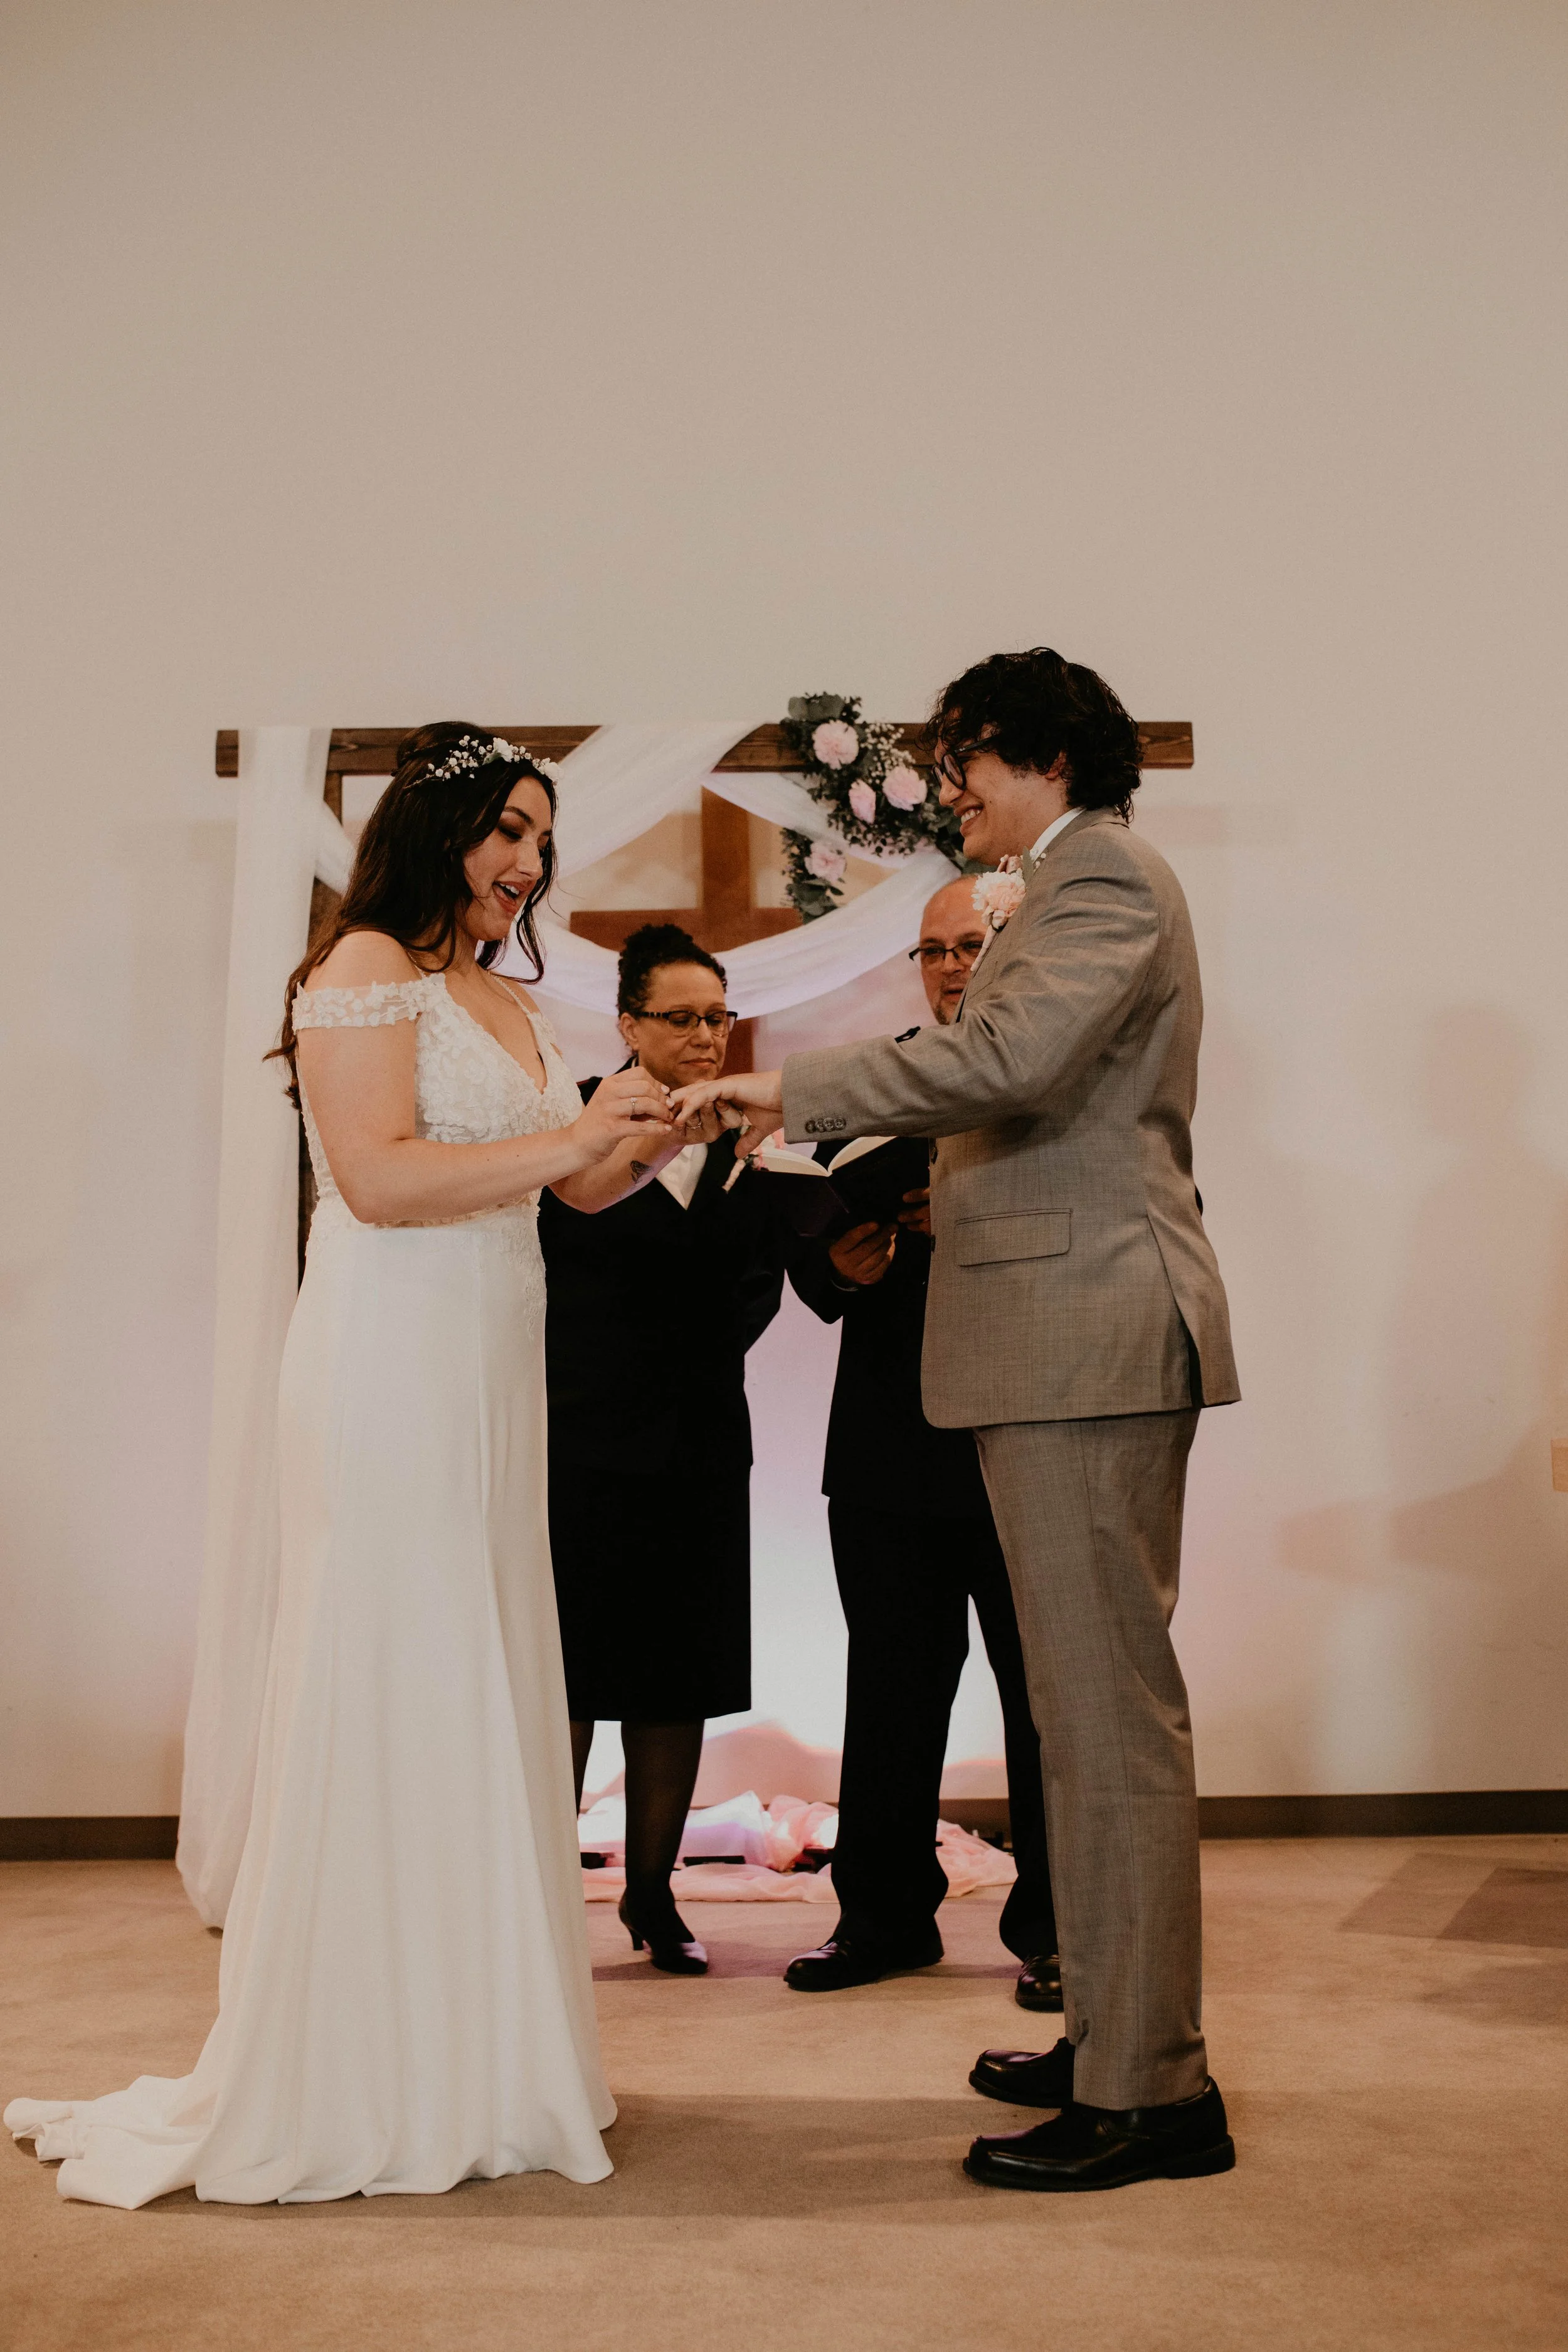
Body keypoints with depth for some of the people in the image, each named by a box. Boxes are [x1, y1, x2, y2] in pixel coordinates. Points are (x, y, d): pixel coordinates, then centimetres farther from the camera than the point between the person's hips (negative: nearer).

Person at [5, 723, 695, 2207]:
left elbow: (570, 1187, 20)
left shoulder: (508, 1001, 19)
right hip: (389, 1371, -8)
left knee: (482, 1696, 10)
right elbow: (378, 1179, -17)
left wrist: (650, 1140, 2)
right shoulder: (365, 968, -6)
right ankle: (358, 2084, 11)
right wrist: (569, 1138, -16)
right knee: (384, 1699, -2)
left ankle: (466, 2061, 22)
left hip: (490, 1375, 8)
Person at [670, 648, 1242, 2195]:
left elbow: (1010, 1061, -25)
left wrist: (795, 1088, -20)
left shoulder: (1103, 874, -8)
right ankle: (1116, 2039, 24)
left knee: (1108, 1707, -6)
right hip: (1071, 1340, 11)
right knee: (1096, 1703, 13)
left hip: (1088, 1335, -11)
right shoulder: (1067, 888, 23)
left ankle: (1149, 2089, 2)